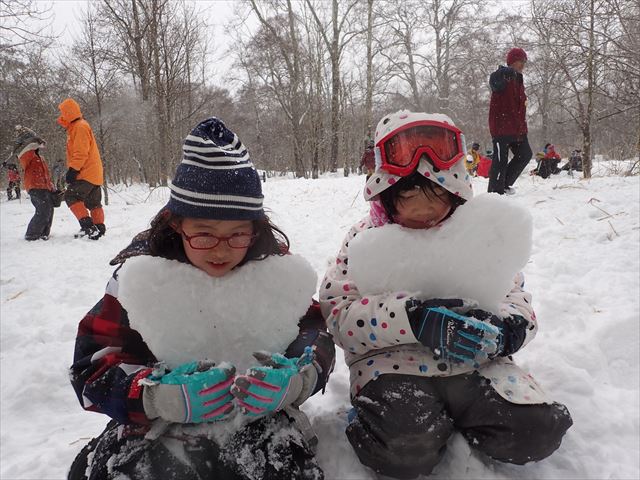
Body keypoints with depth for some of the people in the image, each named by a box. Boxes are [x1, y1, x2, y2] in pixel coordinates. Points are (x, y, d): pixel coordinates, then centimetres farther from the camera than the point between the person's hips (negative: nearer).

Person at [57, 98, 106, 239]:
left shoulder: (80, 126, -11)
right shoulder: (75, 127, 22)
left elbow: (81, 153, -20)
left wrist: (73, 170, -22)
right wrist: (73, 170, 24)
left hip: (86, 173, -10)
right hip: (93, 174, 10)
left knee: (72, 197, -15)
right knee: (93, 203, 11)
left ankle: (88, 226, -20)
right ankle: (99, 229, 15)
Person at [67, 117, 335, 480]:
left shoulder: (276, 269, -9)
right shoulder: (143, 275, -12)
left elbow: (314, 330, -3)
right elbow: (93, 364, -10)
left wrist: (298, 378, -27)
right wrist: (161, 397, -30)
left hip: (261, 418, 0)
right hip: (160, 424, 1)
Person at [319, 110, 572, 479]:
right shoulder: (368, 239, -2)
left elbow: (515, 297, 8)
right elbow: (338, 313, -12)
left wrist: (505, 327, -19)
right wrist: (415, 318, -27)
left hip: (473, 362, 4)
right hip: (394, 361, -3)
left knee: (537, 431, -17)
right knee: (405, 450, -30)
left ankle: (447, 417, 8)